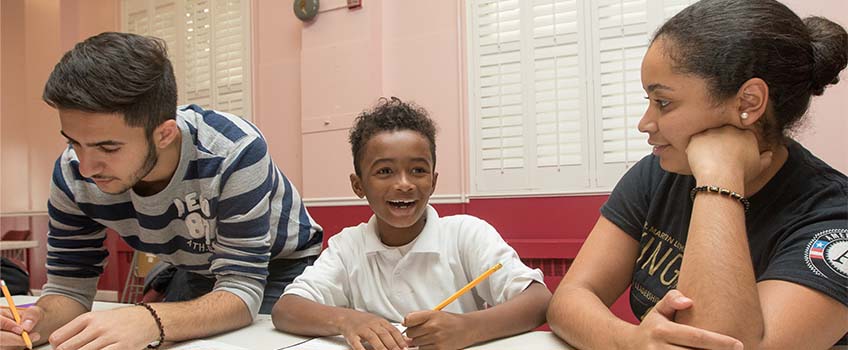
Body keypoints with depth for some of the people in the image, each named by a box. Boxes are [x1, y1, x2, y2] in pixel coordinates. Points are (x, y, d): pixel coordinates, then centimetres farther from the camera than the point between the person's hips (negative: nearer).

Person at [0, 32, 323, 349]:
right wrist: (38, 320, -35)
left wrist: (150, 322, -54)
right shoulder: (72, 175, -22)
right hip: (199, 273, 4)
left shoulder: (235, 153, -37)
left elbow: (242, 292, -36)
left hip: (280, 263, -3)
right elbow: (69, 285, -12)